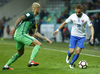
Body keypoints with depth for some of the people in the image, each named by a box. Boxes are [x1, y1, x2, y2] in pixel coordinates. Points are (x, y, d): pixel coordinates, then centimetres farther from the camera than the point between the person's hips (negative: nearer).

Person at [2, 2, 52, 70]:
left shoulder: (33, 21, 25)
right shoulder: (31, 14, -3)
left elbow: (36, 33, 25)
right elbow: (20, 18, -16)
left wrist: (46, 39, 21)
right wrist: (14, 28, -20)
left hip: (17, 36, 10)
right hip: (21, 34, -10)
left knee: (20, 53, 28)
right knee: (39, 44, -13)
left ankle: (6, 66, 30)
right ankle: (31, 61, -27)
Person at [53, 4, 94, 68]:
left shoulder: (85, 17, -13)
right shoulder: (73, 16, -9)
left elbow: (91, 27, -13)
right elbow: (64, 23, 2)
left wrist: (92, 36, -28)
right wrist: (57, 30, -3)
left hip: (82, 37, 0)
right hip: (73, 36, 0)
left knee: (78, 52, -10)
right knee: (71, 51, -9)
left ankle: (71, 64, 12)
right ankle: (68, 56, 28)